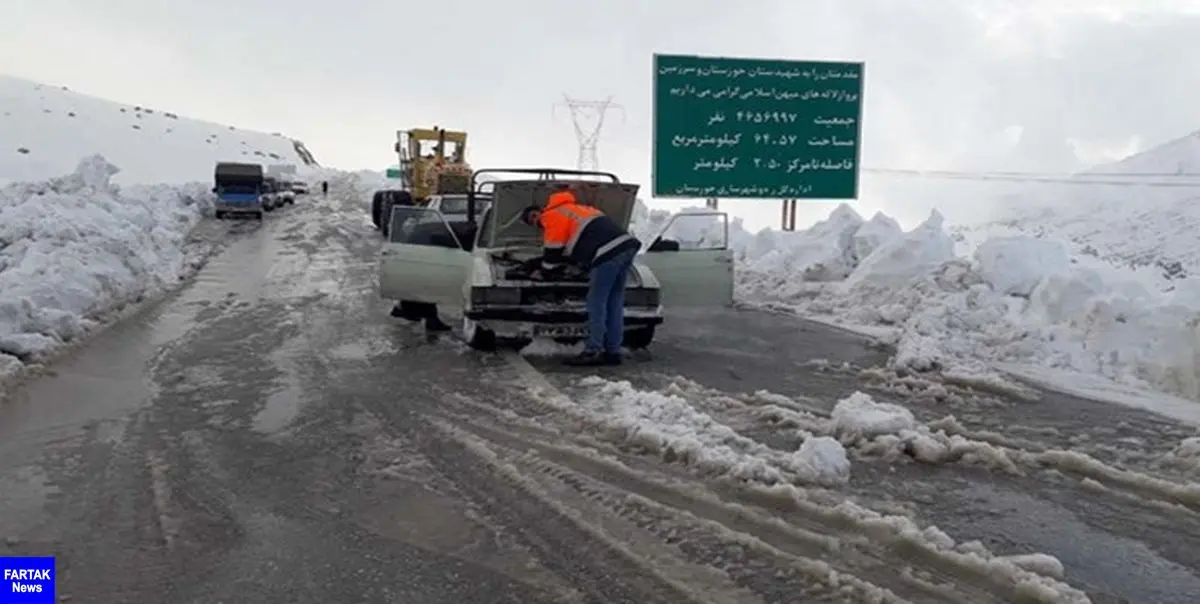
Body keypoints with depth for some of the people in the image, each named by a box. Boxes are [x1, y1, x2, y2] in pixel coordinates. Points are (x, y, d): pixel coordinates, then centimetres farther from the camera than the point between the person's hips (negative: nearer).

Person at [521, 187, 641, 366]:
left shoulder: (552, 216, 5)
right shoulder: (571, 209, 33)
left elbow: (553, 252, 9)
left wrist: (543, 271, 25)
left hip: (609, 252, -9)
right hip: (626, 244, 9)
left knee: (596, 303, -4)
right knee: (614, 303, 12)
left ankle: (593, 352, -4)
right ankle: (613, 352, 14)